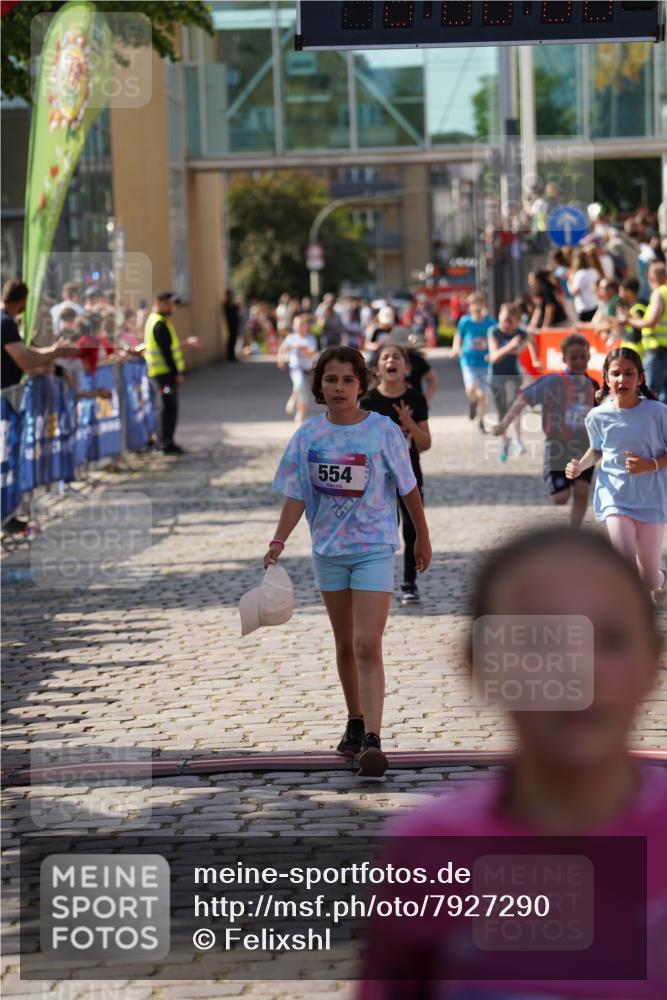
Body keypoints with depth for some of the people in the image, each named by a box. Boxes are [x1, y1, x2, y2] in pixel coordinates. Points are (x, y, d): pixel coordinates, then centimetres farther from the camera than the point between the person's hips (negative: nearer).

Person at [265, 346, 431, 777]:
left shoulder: (384, 431, -9)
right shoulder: (309, 435, -1)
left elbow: (408, 488, 1)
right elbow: (297, 495, 1)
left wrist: (423, 539, 7)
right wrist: (279, 541, -11)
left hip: (374, 548, -4)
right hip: (329, 549, 4)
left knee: (368, 647, -14)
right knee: (345, 645, 16)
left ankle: (372, 740, -18)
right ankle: (355, 722, 33)